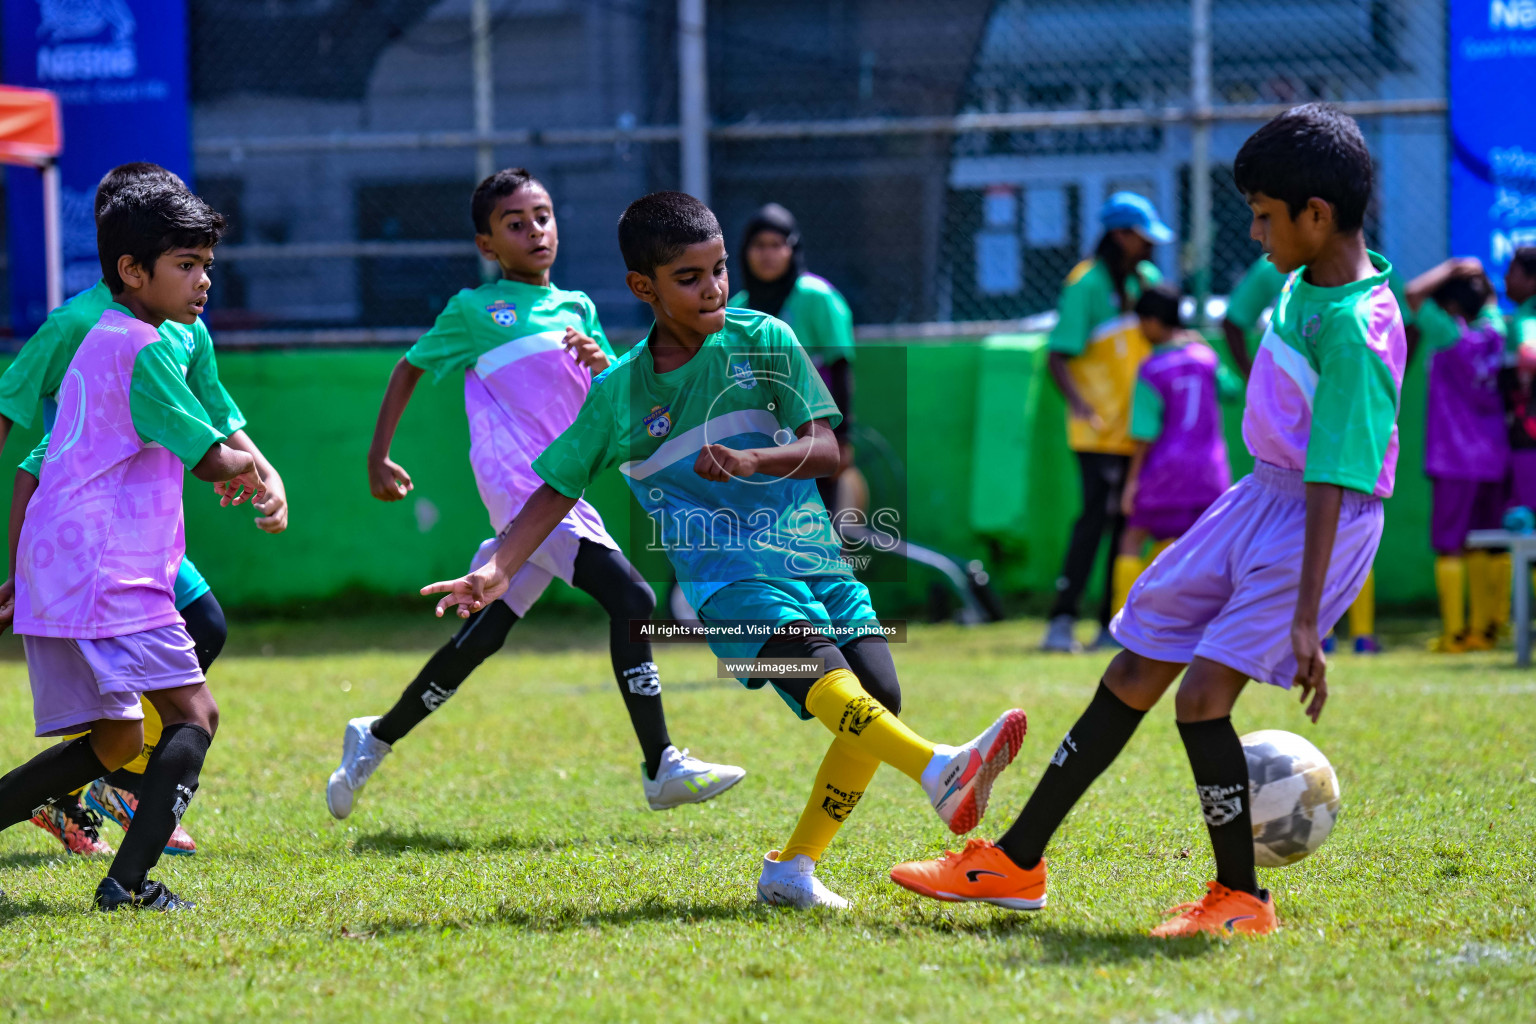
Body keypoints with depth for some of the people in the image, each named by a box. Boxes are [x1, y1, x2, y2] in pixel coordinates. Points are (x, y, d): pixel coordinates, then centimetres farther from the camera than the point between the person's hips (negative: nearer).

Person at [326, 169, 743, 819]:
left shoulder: (577, 307, 18)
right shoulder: (475, 309, 3)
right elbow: (410, 368, 14)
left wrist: (603, 366, -5)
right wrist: (378, 457, 10)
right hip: (519, 485, -7)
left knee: (483, 635, 10)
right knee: (630, 599, -18)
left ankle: (375, 740, 26)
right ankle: (661, 770, -17)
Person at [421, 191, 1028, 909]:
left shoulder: (764, 342, 5)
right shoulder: (619, 392, 5)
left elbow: (825, 450, 0)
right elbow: (556, 490, 12)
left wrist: (749, 460, -19)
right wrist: (496, 572, -1)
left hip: (815, 556, 3)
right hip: (730, 576, -3)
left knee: (878, 697, -13)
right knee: (819, 668, -30)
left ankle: (792, 869, -3)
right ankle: (942, 772, -51)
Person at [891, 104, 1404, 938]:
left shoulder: (1355, 330, -25)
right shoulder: (1304, 283, 2)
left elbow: (1333, 485, -28)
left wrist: (1305, 619, -30)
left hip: (1316, 524, -9)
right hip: (1260, 497, 9)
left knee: (1202, 694, -19)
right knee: (1133, 673, 11)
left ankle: (1240, 900, -2)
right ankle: (1016, 862, 20)